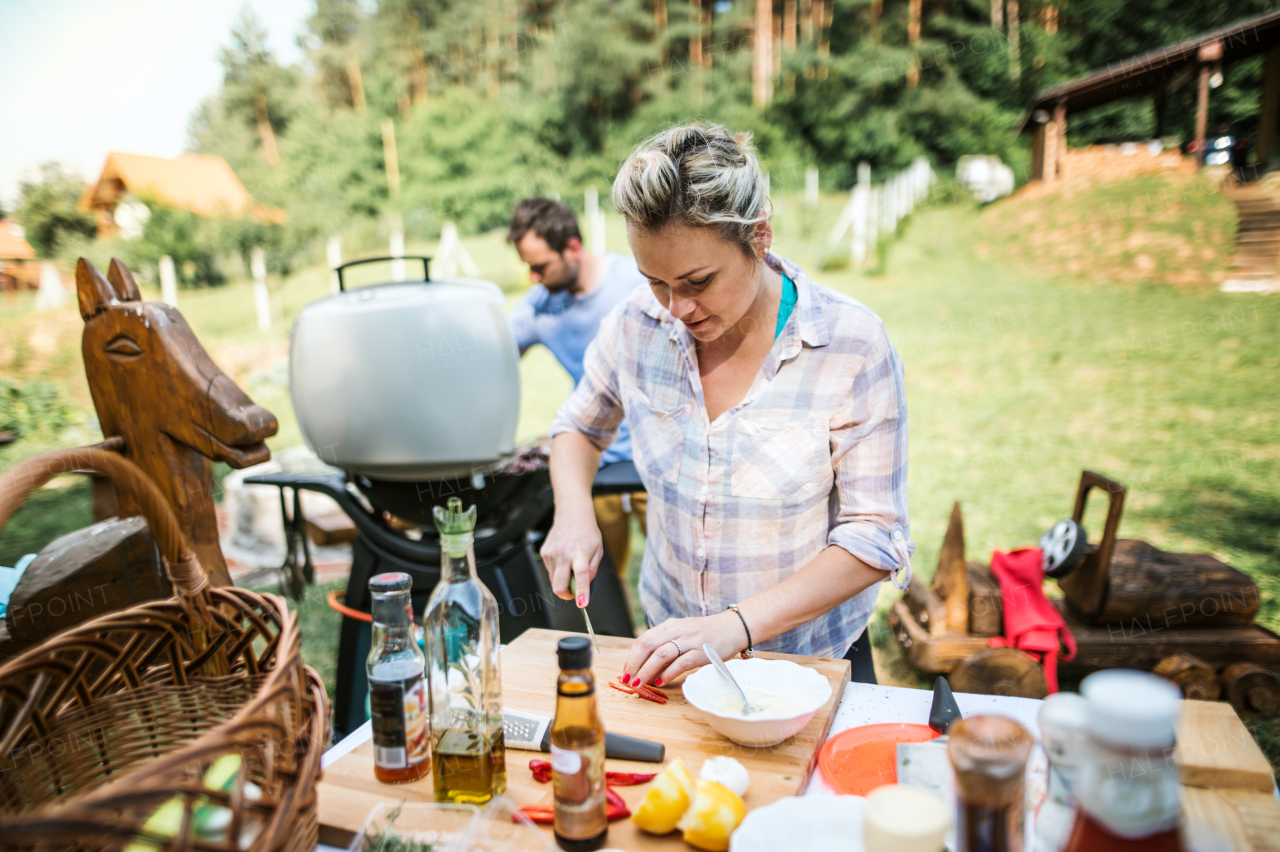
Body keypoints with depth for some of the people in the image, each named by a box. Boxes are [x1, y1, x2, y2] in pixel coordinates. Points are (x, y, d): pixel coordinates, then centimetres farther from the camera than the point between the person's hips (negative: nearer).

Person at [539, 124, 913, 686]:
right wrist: (573, 512, -7)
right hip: (671, 644, 2)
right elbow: (579, 426, 13)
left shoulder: (853, 344, -15)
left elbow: (874, 539, -13)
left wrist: (736, 626, -23)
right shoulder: (638, 325, -6)